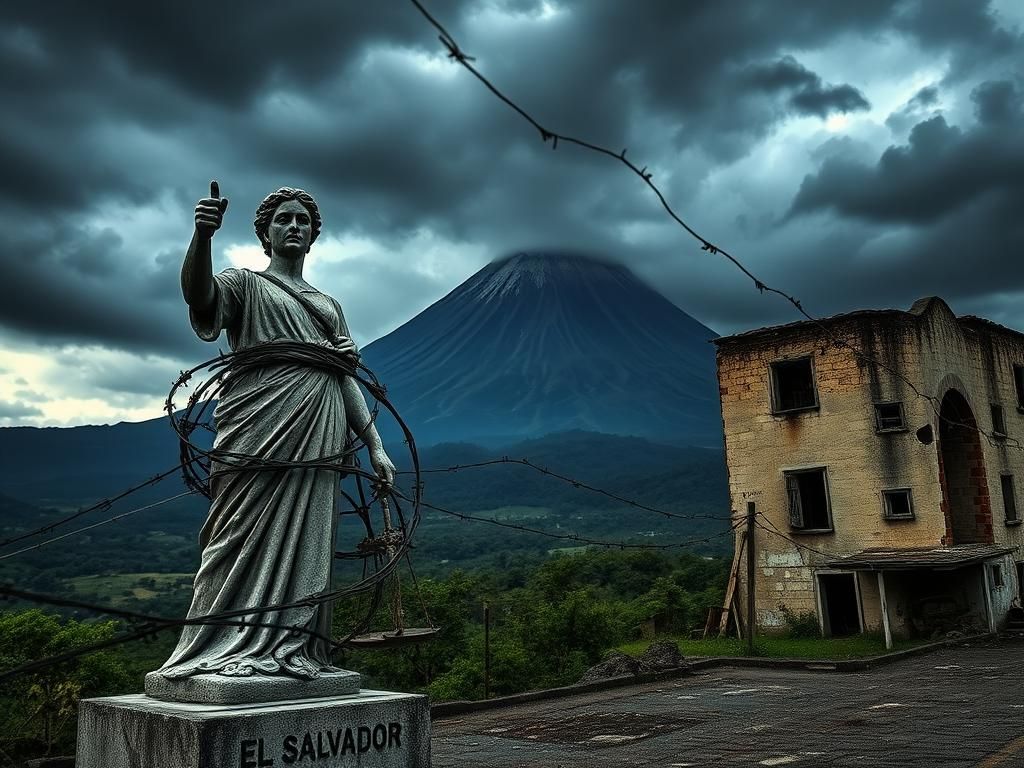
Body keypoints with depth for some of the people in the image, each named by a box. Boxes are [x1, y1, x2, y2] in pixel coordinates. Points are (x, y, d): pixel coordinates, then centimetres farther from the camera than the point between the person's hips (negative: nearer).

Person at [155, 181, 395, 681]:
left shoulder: (329, 306, 25)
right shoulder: (244, 284, 11)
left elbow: (347, 378, 19)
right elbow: (198, 293, -13)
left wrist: (375, 446, 9)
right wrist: (203, 234, -32)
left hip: (317, 442, 5)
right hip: (260, 434, -5)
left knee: (306, 542, 2)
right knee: (249, 539, -8)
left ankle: (294, 650, 6)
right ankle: (228, 648, -5)